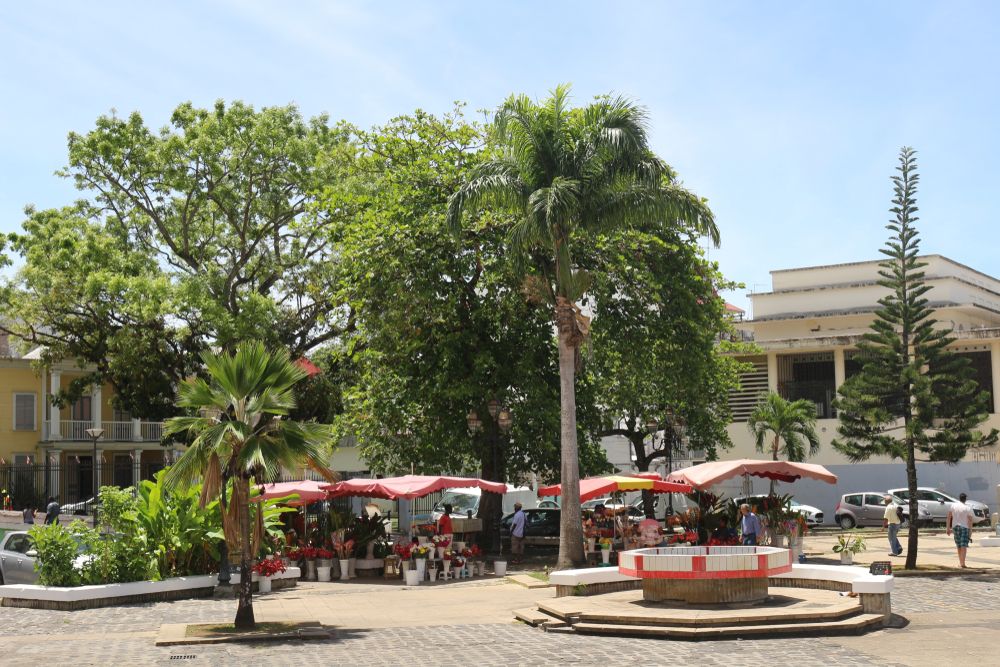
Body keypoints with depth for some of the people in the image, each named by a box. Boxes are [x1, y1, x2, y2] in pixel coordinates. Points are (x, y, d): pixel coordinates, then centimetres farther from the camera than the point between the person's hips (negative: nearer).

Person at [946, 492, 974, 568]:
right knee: (964, 546, -6)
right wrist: (970, 530, -6)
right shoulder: (967, 508, -7)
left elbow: (949, 517, 4)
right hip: (964, 527, -4)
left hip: (955, 527, 4)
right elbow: (970, 520, -12)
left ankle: (961, 562, 23)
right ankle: (963, 563, -14)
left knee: (959, 546, 16)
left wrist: (948, 528, 9)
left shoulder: (953, 505, 3)